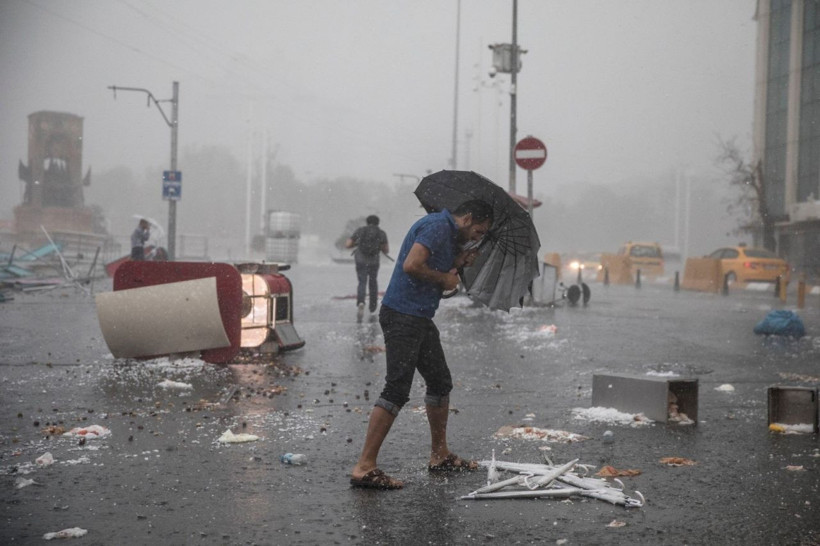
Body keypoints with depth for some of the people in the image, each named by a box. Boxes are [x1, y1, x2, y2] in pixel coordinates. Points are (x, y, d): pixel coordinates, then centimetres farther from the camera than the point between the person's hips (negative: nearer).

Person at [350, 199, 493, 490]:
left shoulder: (450, 235, 20)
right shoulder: (437, 224, -13)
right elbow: (412, 265, -25)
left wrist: (458, 263, 8)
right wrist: (444, 278, -11)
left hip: (420, 318, 11)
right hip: (402, 316, -11)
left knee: (440, 381, 17)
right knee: (397, 389, -14)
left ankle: (440, 455, 31)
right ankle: (365, 467, -12)